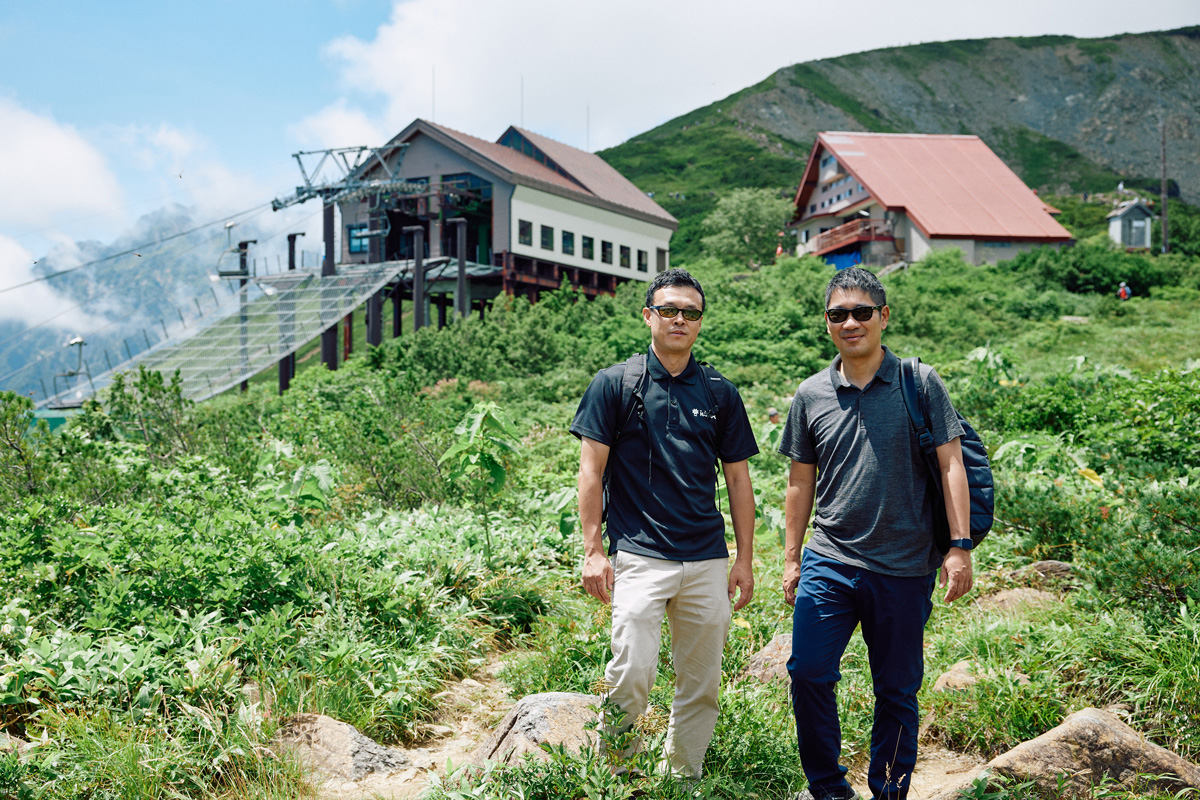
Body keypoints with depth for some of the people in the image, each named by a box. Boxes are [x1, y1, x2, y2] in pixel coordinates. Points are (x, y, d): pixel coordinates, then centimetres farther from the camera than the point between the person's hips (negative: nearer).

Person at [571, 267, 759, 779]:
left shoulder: (720, 393, 10)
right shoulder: (615, 383, 2)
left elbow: (737, 478, 13)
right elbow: (591, 470, 0)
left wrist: (744, 560, 10)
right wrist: (593, 550, -6)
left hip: (708, 560, 4)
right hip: (638, 556, -3)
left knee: (702, 684, 8)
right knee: (632, 673, -12)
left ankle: (685, 776, 26)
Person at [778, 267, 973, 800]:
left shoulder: (920, 384, -1)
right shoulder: (811, 396, 6)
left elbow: (951, 466, -2)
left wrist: (959, 546, -8)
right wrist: (791, 558, 12)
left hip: (904, 569, -2)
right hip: (829, 562, 2)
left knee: (896, 691, 8)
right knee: (807, 672, -5)